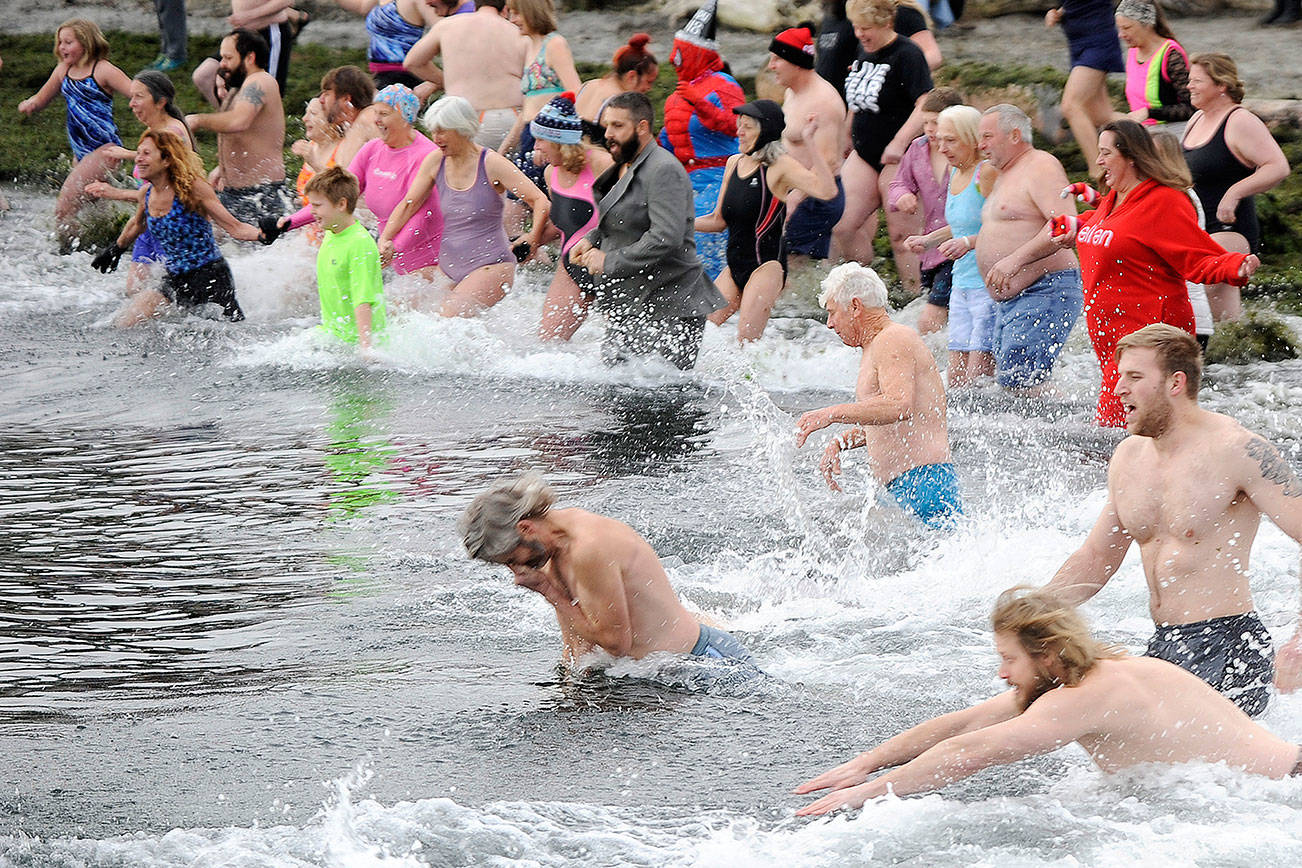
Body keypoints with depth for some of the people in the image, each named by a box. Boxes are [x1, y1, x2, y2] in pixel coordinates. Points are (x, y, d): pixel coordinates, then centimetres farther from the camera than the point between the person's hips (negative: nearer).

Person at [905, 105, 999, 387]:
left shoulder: (988, 173, -14)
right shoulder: (956, 175, 14)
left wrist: (969, 242, -29)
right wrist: (929, 240, 19)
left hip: (991, 287, -9)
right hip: (961, 286, 9)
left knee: (976, 378, -14)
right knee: (956, 380, 4)